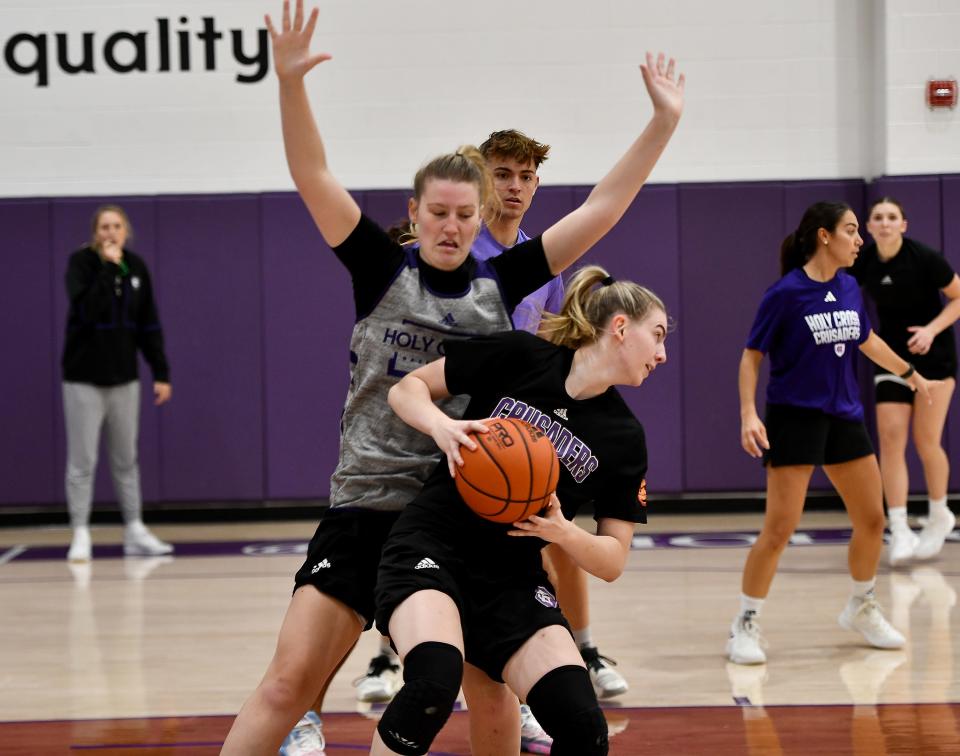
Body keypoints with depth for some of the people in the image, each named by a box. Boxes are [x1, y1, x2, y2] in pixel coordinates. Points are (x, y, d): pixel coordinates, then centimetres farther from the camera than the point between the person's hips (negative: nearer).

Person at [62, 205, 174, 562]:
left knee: (126, 459, 10)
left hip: (124, 378, 4)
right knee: (82, 461, -2)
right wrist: (107, 267, -25)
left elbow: (149, 325, 7)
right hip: (84, 378, -4)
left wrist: (161, 373, 4)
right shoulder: (81, 263, -9)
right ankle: (81, 536, 3)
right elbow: (86, 310, -26)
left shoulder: (136, 267, 4)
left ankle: (134, 531, 16)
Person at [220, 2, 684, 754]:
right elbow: (313, 176, -9)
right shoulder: (382, 270, 0)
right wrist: (290, 82, -22)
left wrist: (663, 122, 1)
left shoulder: (500, 283, 5)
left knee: (491, 689, 7)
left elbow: (603, 208, 5)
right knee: (290, 680, -8)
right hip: (369, 504, -2)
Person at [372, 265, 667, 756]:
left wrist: (563, 532, -15)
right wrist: (442, 426, -18)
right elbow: (406, 389, 4)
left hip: (514, 578, 4)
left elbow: (612, 561, 6)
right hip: (432, 546, -4)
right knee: (434, 684, -33)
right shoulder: (517, 356, -4)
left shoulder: (624, 438, 4)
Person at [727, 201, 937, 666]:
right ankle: (744, 627, 2)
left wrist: (909, 372, 36)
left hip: (844, 418, 7)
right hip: (794, 419, -7)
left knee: (872, 519, 10)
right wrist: (748, 414, -18)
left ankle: (861, 609, 32)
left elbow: (865, 340, 23)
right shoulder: (785, 293, -13)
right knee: (779, 528, -10)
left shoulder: (849, 288, 5)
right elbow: (751, 356, -8)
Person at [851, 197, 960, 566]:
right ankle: (899, 531, -9)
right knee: (890, 439, -9)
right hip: (892, 356, 4)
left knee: (926, 442, -5)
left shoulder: (924, 258, -17)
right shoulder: (862, 262, -5)